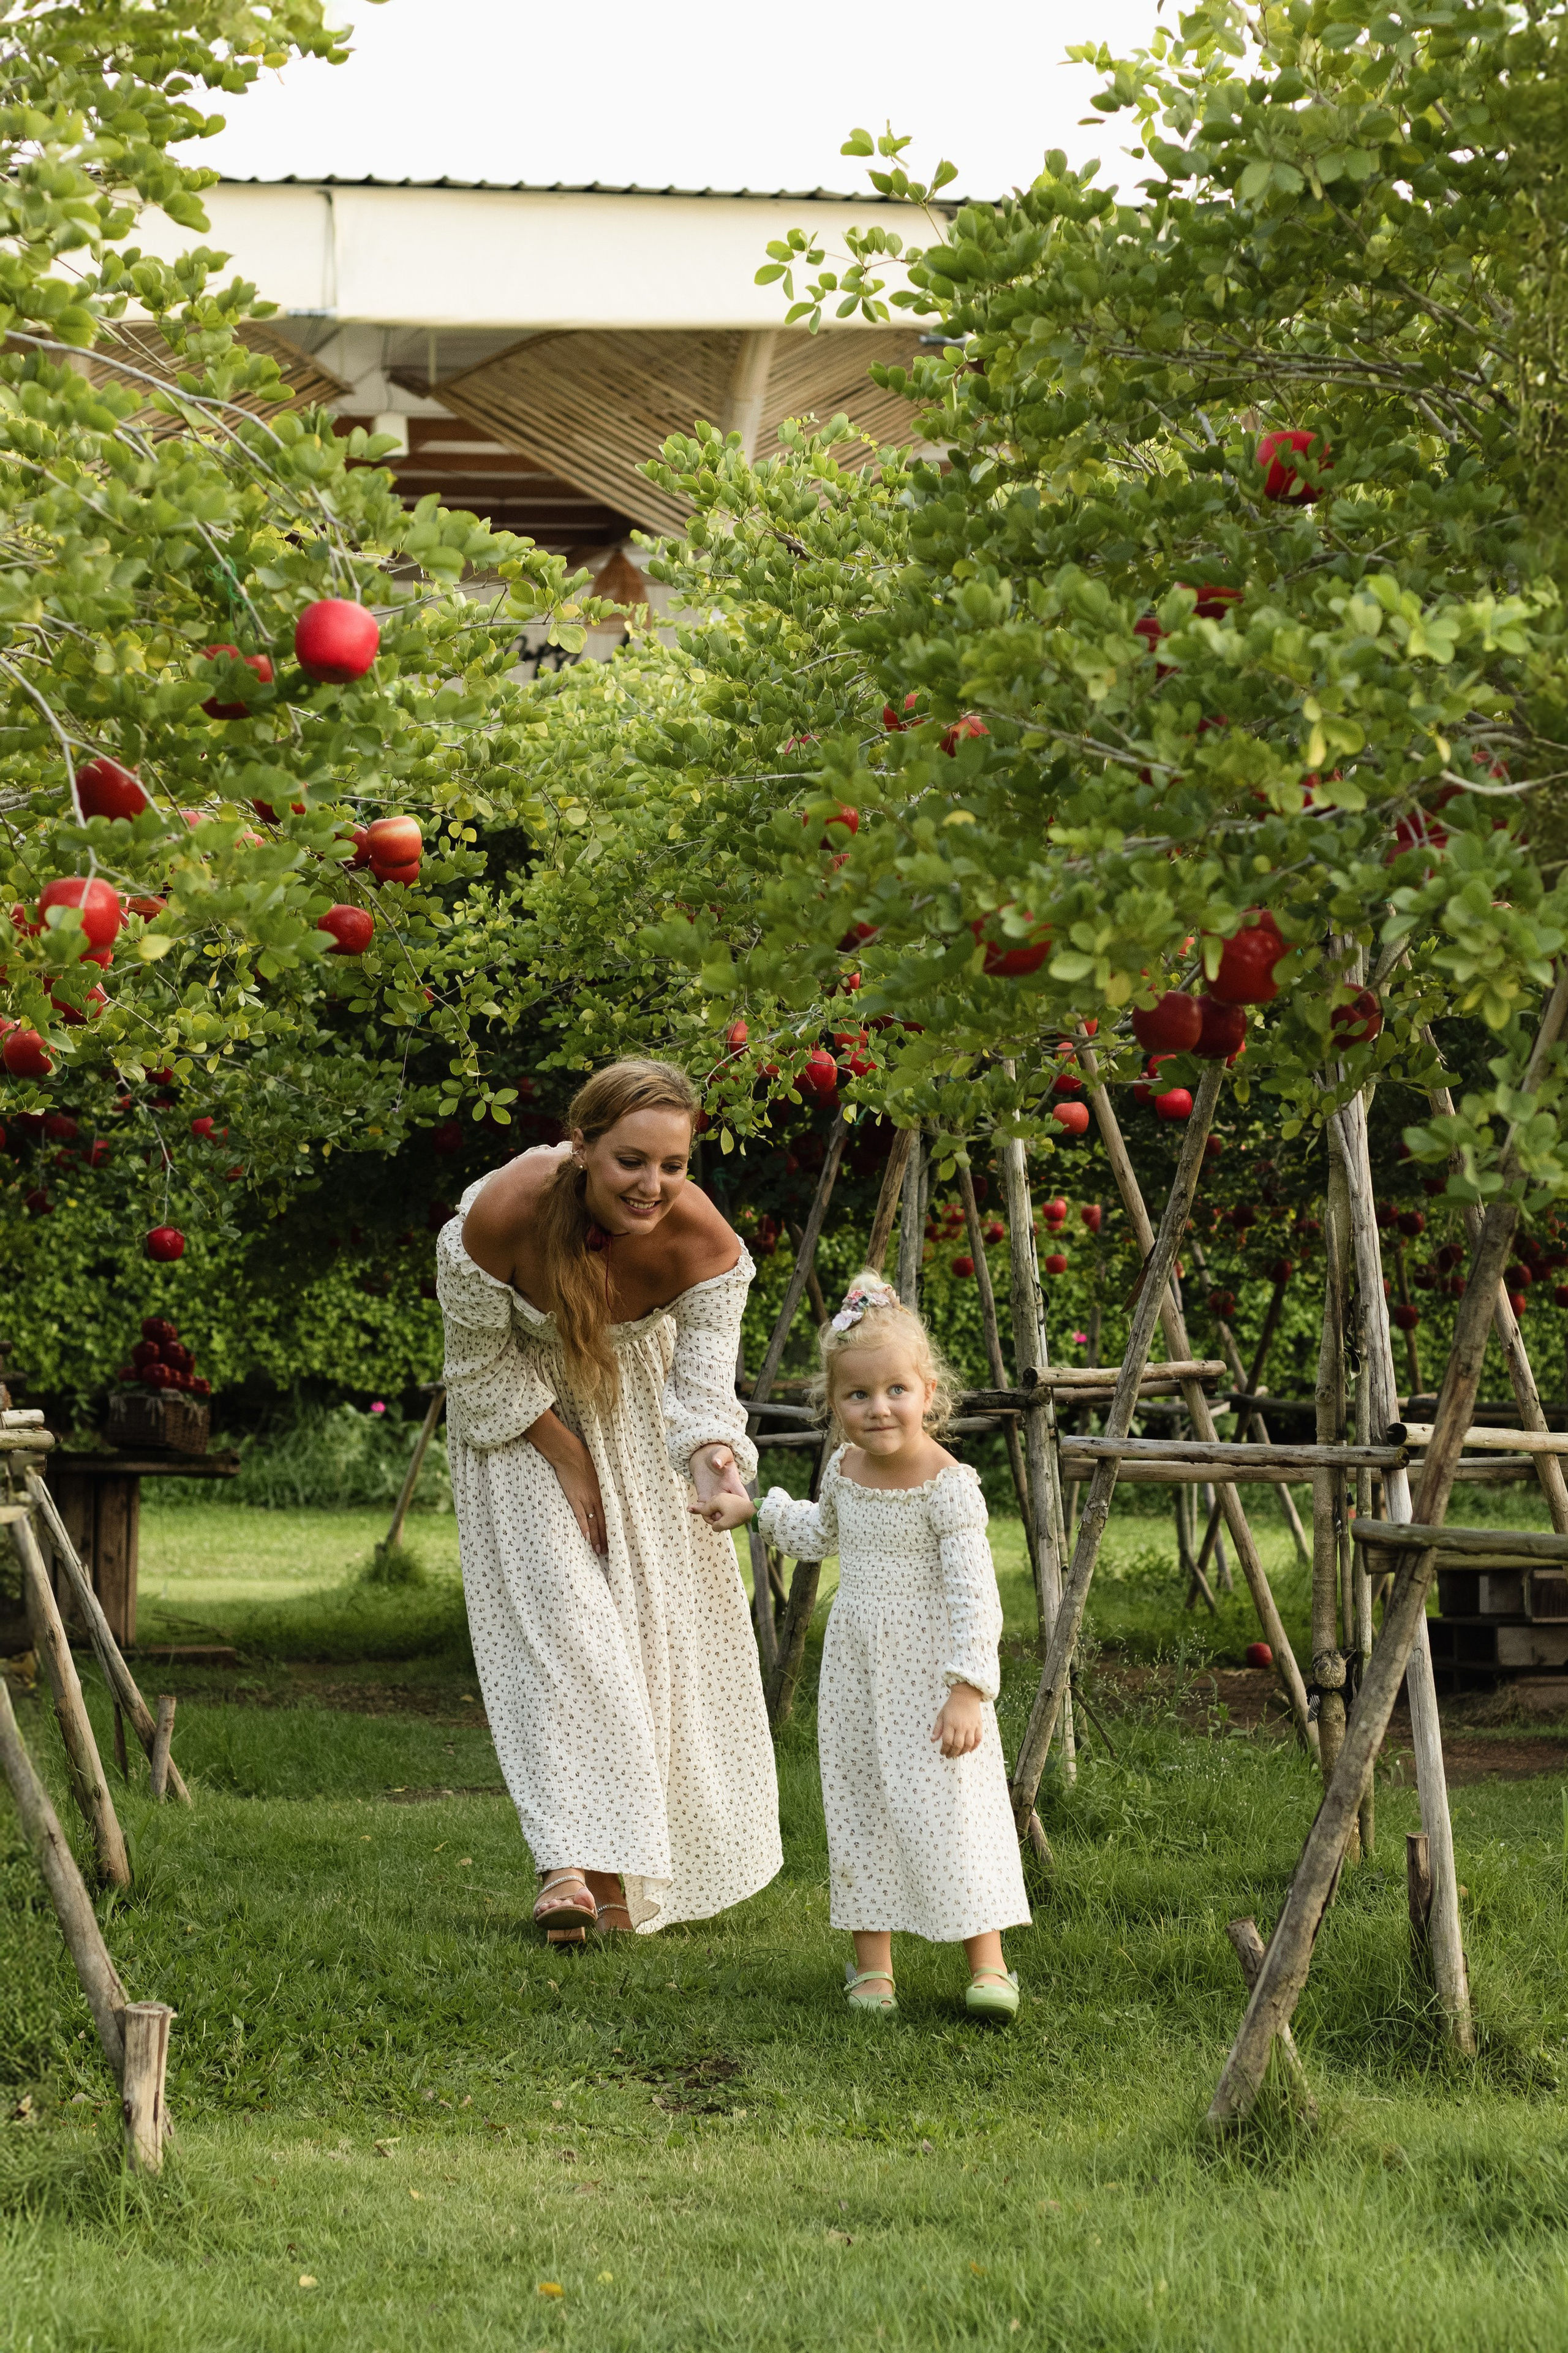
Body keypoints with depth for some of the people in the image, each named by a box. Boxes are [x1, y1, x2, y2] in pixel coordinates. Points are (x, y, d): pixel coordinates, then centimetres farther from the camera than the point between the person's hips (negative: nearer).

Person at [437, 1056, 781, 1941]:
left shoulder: (704, 1244, -32)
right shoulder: (497, 1221, -36)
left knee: (661, 1607, 4)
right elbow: (481, 1362, -18)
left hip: (636, 1396, 2)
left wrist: (714, 1459, -47)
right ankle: (577, 1862, -21)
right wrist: (566, 1456, -16)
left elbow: (704, 1384, -25)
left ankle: (650, 1867, 20)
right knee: (556, 1603, -16)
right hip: (522, 1405, -2)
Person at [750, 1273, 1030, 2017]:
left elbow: (973, 1594, -21)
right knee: (858, 1806, 7)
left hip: (929, 1673, -6)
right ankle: (872, 1963, 14)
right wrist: (758, 1509, 28)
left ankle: (988, 1964, -1)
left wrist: (966, 1689, -26)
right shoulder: (844, 1472, 3)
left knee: (951, 1806, -8)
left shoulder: (948, 1486, -18)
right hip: (857, 1670, 6)